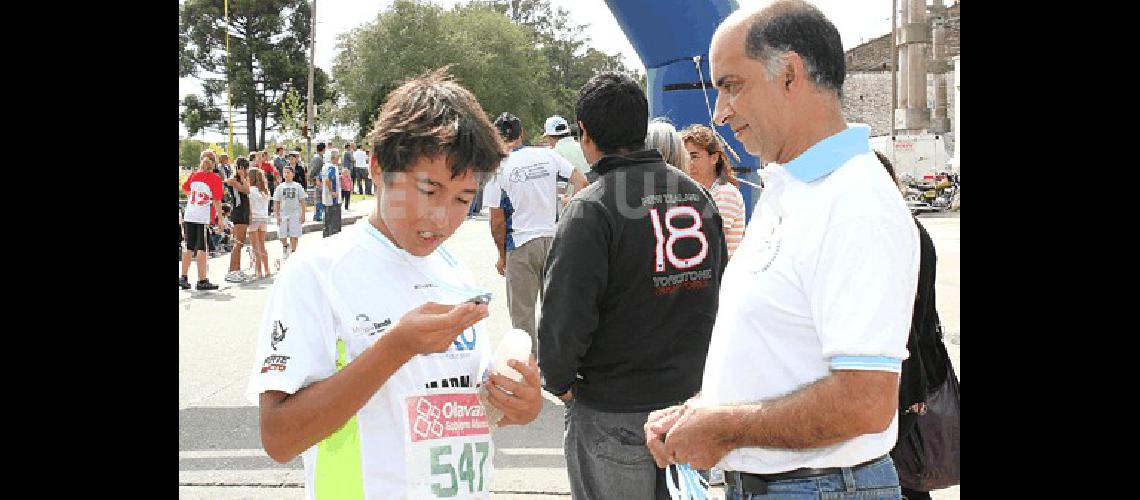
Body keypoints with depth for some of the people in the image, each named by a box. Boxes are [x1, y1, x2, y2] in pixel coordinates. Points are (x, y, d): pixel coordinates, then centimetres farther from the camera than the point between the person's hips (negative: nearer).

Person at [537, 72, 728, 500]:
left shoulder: (591, 208, -17)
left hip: (613, 416, -6)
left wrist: (559, 382, -4)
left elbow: (563, 319, -22)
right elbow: (720, 291, 11)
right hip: (690, 399, 6)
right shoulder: (697, 196, 4)